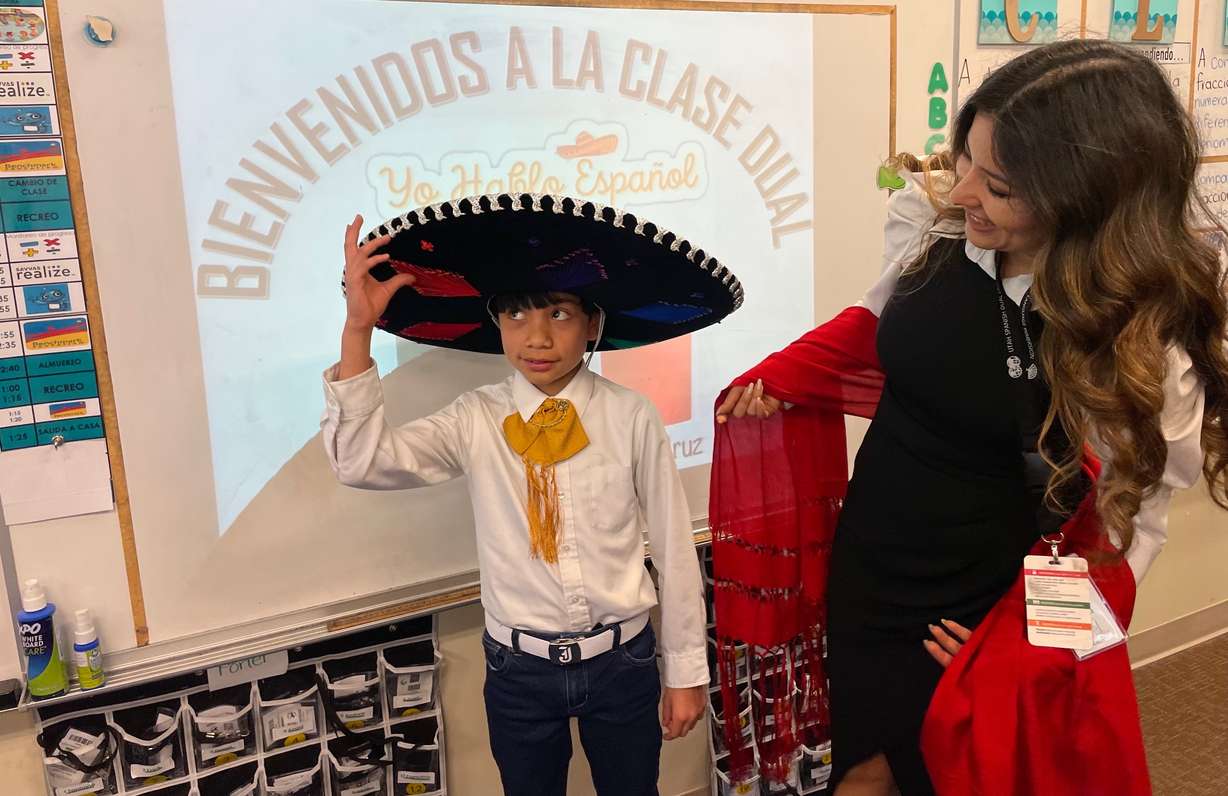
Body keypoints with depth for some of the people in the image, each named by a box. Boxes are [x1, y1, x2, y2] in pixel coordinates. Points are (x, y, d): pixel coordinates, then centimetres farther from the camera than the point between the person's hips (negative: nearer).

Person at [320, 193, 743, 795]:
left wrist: (686, 670, 2)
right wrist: (358, 329, -27)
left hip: (621, 660, 0)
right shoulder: (475, 421, -8)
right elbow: (362, 462, -20)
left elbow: (673, 548, -5)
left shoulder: (631, 417, -11)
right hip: (519, 667, 1)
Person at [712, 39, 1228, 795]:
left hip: (977, 614, -4)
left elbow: (1127, 523, -11)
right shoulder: (931, 221, -13)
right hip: (863, 576, 4)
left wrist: (1020, 641, -12)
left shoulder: (1142, 349, -23)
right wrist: (778, 378, -3)